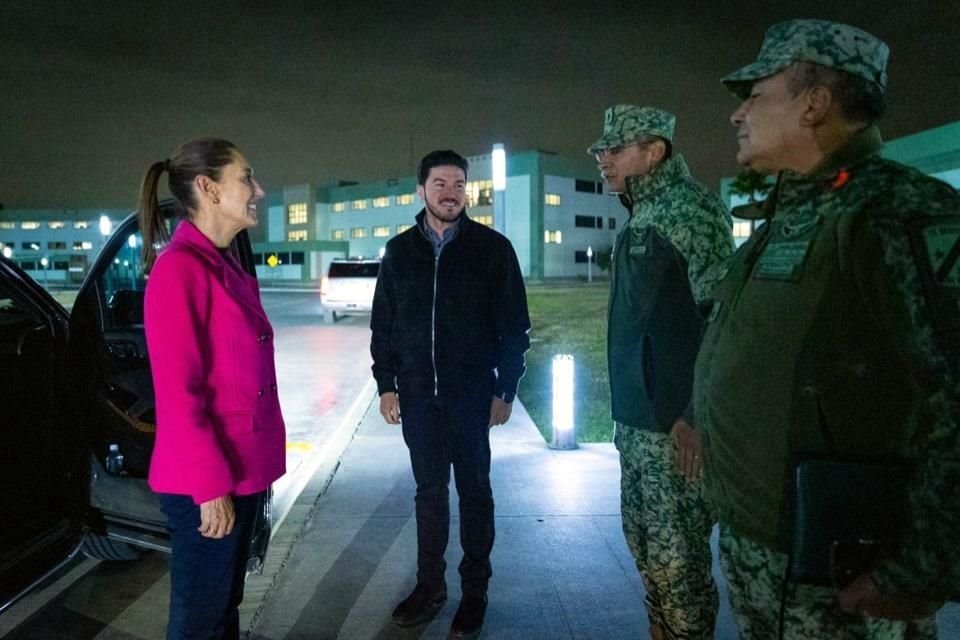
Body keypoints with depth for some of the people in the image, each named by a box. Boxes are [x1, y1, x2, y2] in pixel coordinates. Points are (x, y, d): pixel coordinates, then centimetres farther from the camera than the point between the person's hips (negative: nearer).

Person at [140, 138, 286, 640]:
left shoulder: (228, 268, 10)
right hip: (206, 482, -8)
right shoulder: (180, 267, -17)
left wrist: (244, 472, 15)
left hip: (242, 470, 8)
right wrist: (212, 486, -19)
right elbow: (179, 392, -21)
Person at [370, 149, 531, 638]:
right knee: (429, 491, 12)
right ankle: (430, 584, 26)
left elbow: (513, 324, -3)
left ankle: (475, 590, 22)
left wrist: (506, 389, -5)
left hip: (473, 393, -2)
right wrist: (387, 385, 4)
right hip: (418, 394, 3)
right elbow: (383, 324, 8)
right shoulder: (400, 251, 5)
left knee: (473, 491, 9)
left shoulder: (492, 248, -3)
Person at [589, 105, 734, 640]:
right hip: (639, 417, 9)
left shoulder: (690, 213, -13)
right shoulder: (643, 218, 14)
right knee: (645, 539, 19)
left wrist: (693, 417, -22)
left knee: (676, 551, 2)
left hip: (675, 422, -9)